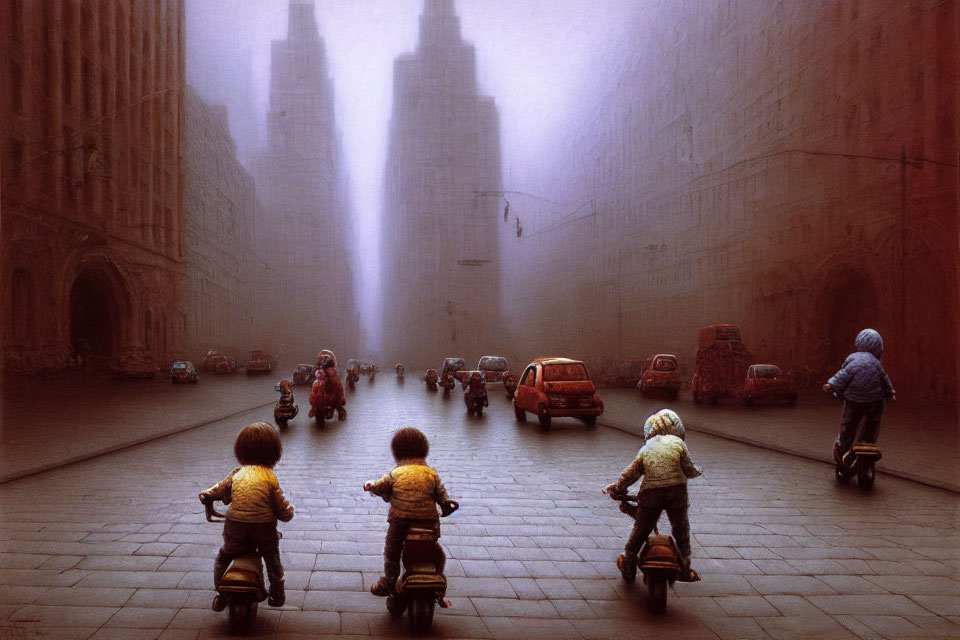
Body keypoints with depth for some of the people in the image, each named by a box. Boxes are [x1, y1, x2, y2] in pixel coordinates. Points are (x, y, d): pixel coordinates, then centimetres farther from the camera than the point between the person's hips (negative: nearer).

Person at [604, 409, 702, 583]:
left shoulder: (645, 449, 14)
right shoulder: (678, 443, 7)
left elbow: (629, 474, 11)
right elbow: (688, 469, 4)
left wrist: (617, 489, 24)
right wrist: (697, 471, 25)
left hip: (650, 492, 2)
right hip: (676, 490, -2)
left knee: (640, 531, 12)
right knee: (681, 531, 16)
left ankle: (628, 568, 21)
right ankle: (684, 570, 23)